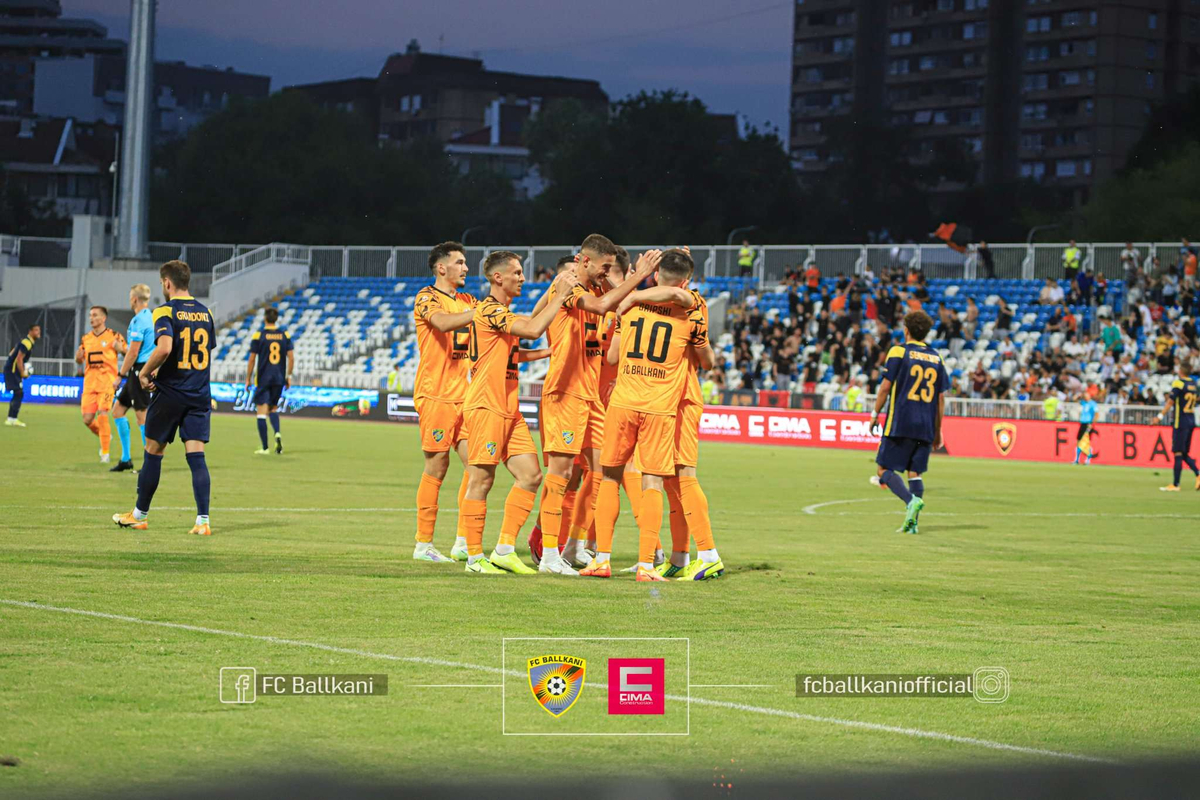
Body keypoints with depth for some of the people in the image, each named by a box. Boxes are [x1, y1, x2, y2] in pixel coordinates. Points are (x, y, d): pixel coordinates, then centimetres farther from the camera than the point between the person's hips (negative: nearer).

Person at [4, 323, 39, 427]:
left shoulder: (27, 342, 15)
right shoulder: (27, 343, -17)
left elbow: (12, 353, 22)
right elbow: (19, 359, -23)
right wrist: (23, 373, -17)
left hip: (11, 370, 10)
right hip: (12, 370, -10)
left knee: (18, 394, 14)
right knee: (19, 393, -12)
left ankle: (11, 419, 18)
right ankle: (12, 419, -13)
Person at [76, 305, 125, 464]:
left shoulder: (113, 336, 0)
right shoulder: (86, 338, 15)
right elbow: (80, 361, 23)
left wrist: (120, 348, -19)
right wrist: (78, 357, -1)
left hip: (107, 381, -5)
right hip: (89, 382, 5)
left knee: (102, 414, -16)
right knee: (87, 419, -1)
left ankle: (105, 453, -6)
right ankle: (105, 437, 29)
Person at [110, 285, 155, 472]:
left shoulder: (139, 320, -14)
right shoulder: (150, 318, 14)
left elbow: (133, 353, -17)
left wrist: (120, 376, -11)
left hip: (140, 371, -10)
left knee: (142, 415, -6)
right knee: (118, 410, 14)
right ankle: (126, 459, 15)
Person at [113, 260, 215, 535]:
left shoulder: (165, 312, -9)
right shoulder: (205, 312, 10)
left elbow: (165, 348, -26)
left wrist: (145, 372, -9)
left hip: (169, 394, -4)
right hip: (200, 394, 4)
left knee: (153, 452, 10)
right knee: (196, 456, 0)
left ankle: (140, 515, 21)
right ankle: (203, 520, -10)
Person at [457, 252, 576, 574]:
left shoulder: (503, 312, 19)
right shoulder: (488, 310, -13)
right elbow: (533, 329, -25)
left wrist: (550, 352, 22)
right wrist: (561, 295, -20)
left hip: (509, 409, 10)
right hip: (486, 406, -10)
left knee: (530, 475, 4)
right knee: (481, 480, -4)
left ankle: (504, 550, 9)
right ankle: (475, 557, 1)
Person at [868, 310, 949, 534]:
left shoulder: (899, 351, -2)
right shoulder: (936, 358, 12)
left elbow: (886, 386, -7)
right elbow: (941, 398, 13)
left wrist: (875, 414, 4)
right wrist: (938, 431, 19)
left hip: (900, 423, -5)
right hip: (926, 427, 5)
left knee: (885, 469, -1)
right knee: (916, 473, 8)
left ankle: (911, 500, -24)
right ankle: (912, 522, -1)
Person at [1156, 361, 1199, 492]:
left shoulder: (1178, 384, -12)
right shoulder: (1193, 383, 10)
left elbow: (1170, 402, -15)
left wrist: (1160, 416, -11)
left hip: (1180, 421, -7)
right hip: (1191, 421, 7)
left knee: (1178, 453, -6)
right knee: (1184, 453, 14)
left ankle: (1175, 485, -5)